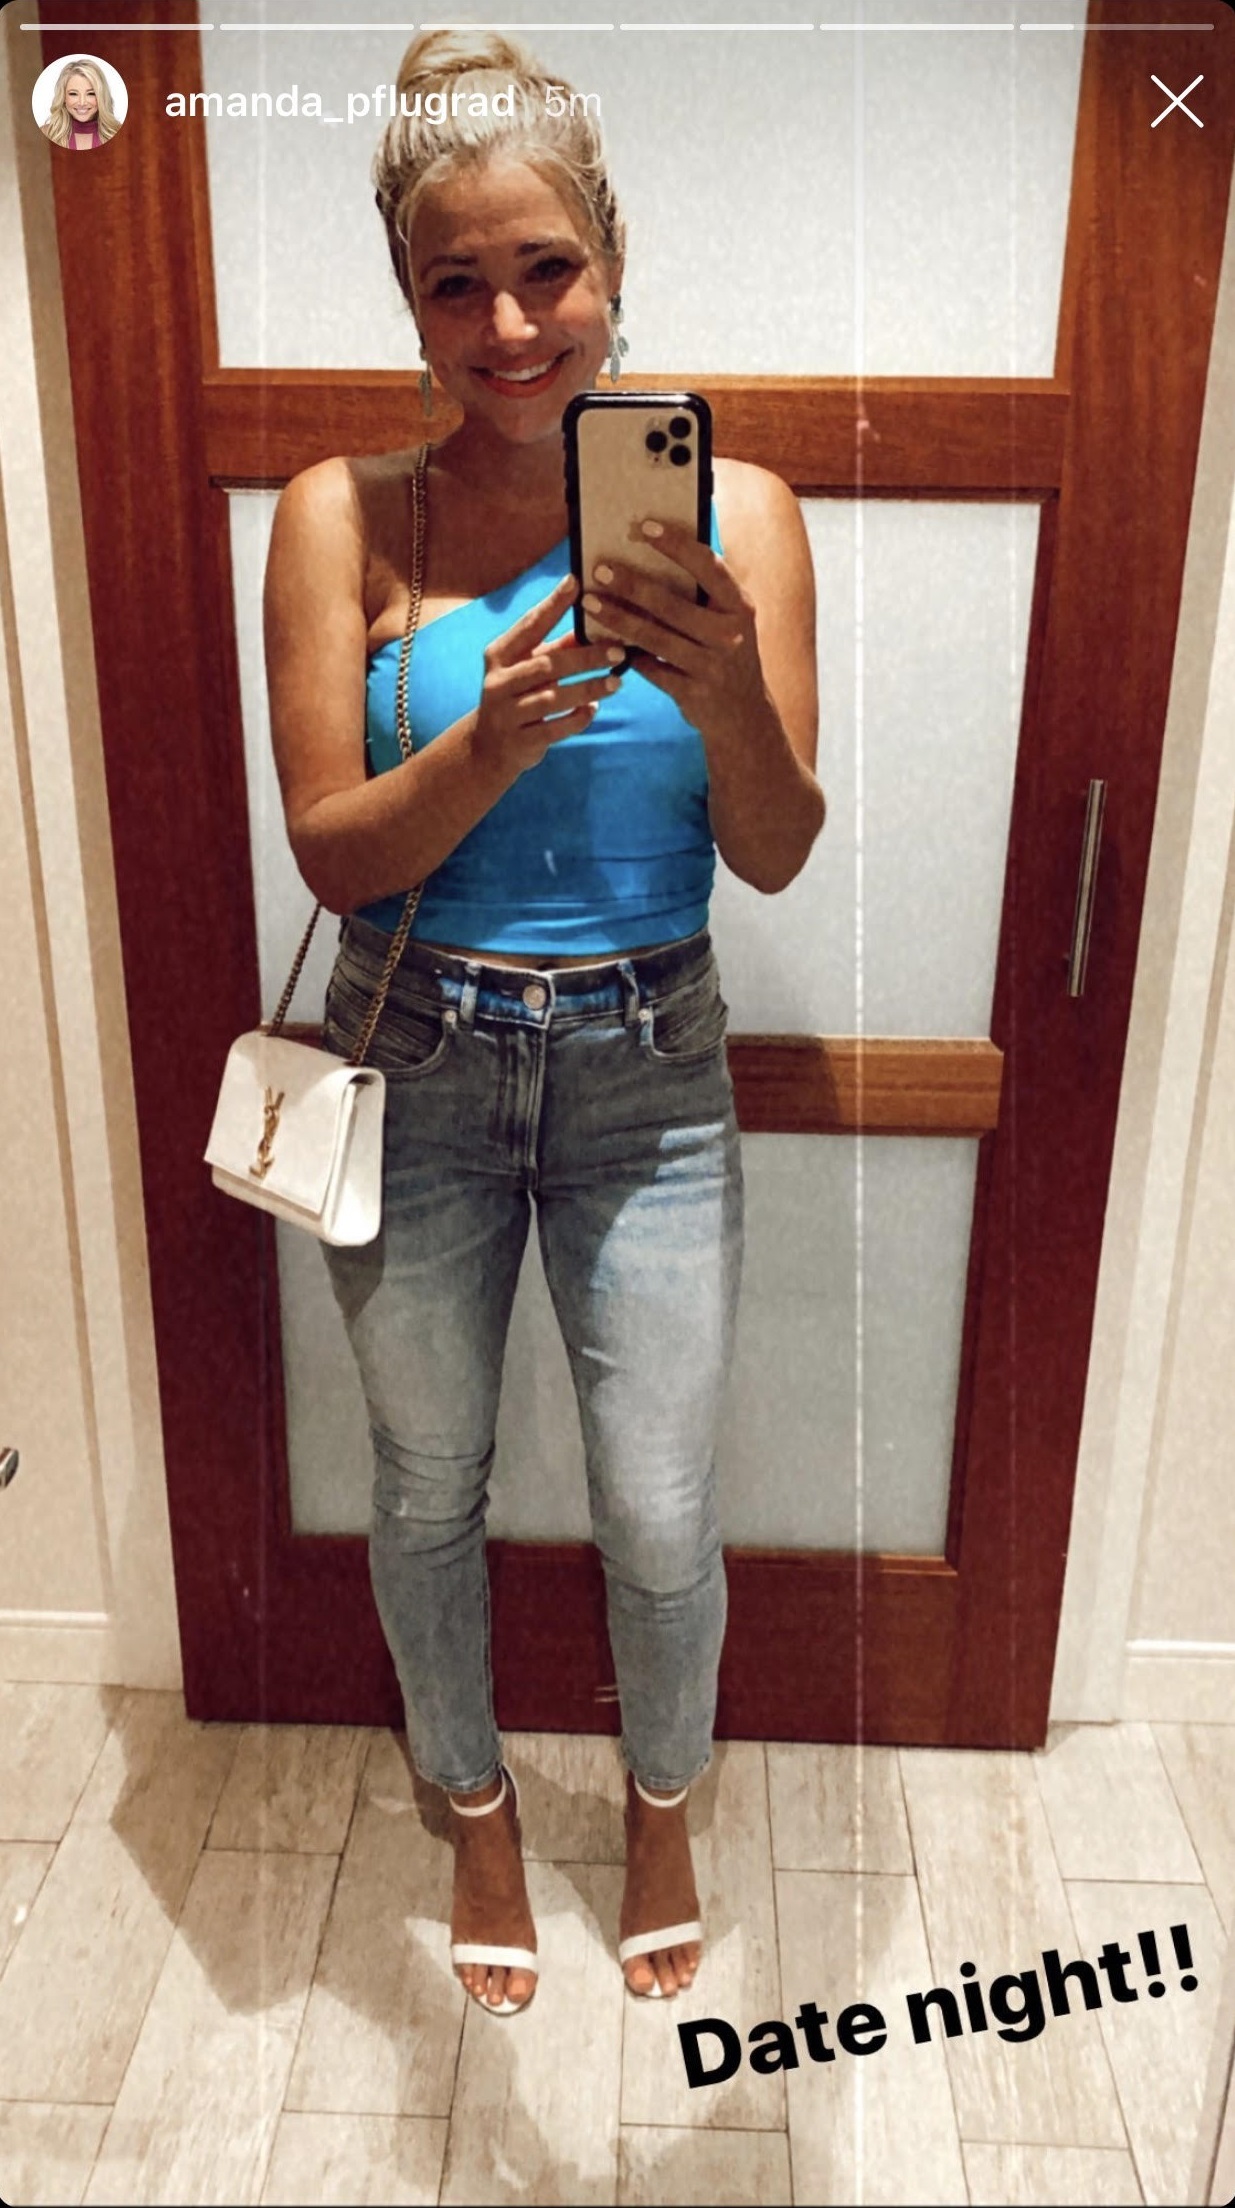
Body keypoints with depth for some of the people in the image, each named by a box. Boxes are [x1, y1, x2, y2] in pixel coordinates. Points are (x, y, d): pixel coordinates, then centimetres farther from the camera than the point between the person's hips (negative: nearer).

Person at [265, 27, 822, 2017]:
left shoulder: (734, 510, -5)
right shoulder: (342, 521, -7)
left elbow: (775, 855, -8)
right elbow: (333, 854, -9)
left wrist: (729, 695, -28)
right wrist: (492, 740, -27)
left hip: (645, 1068, 0)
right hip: (416, 1066, 0)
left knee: (662, 1526, 8)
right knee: (430, 1495, 16)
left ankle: (660, 1802, 43)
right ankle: (478, 1806, 47)